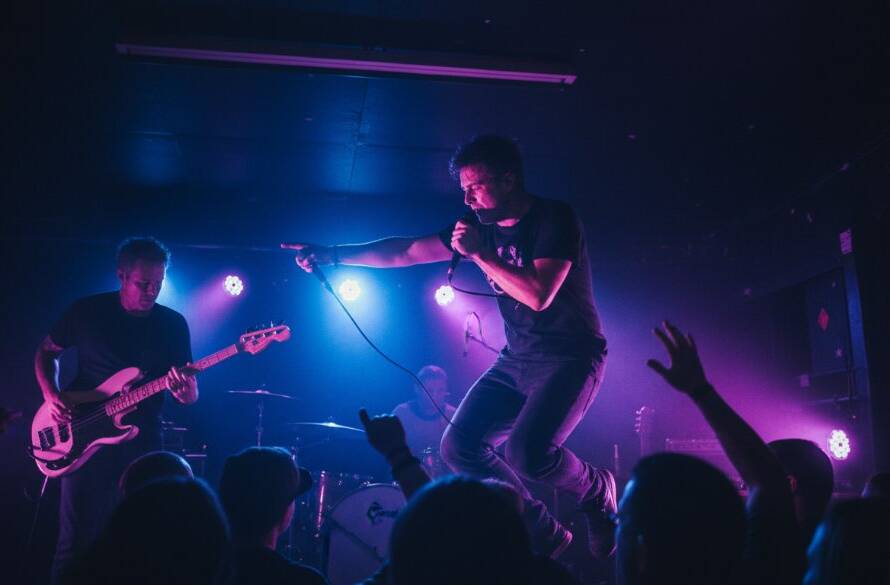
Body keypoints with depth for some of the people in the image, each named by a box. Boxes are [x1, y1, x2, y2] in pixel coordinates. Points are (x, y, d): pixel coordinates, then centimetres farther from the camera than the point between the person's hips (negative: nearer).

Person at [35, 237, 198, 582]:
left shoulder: (173, 324, 0)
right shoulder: (86, 311, -3)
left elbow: (189, 391, 2)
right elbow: (46, 352, 11)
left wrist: (186, 393, -23)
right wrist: (51, 394, -6)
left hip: (143, 442, 1)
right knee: (76, 538, 1)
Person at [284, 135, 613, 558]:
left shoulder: (554, 219, -14)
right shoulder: (482, 225, 5)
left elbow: (539, 295, -27)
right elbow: (407, 251, 5)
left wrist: (479, 253, -21)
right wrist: (334, 254, -2)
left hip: (570, 357, -7)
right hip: (516, 360, 7)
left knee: (526, 454, -27)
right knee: (460, 445, -5)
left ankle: (597, 491, 8)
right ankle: (542, 533, 10)